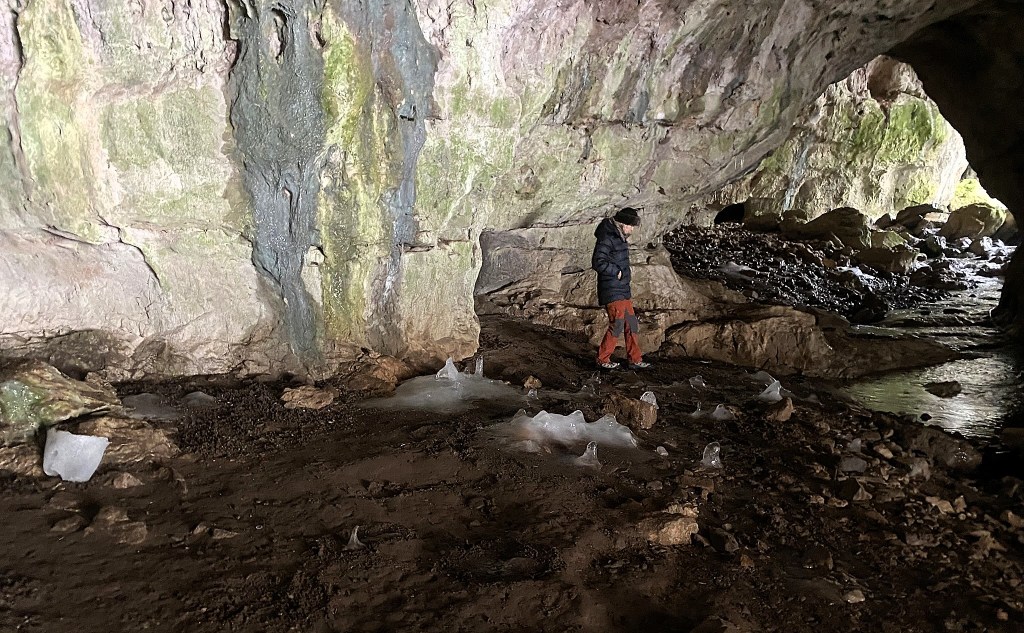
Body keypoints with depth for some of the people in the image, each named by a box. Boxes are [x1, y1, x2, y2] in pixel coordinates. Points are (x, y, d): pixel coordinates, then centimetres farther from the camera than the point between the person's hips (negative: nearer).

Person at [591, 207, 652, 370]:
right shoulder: (607, 238, -17)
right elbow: (597, 263, -25)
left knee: (631, 324, 12)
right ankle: (602, 359, 7)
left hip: (623, 289, 10)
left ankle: (635, 360, 20)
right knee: (617, 325, -7)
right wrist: (617, 272, -18)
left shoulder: (620, 237, 13)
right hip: (612, 291, -10)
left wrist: (626, 273, 13)